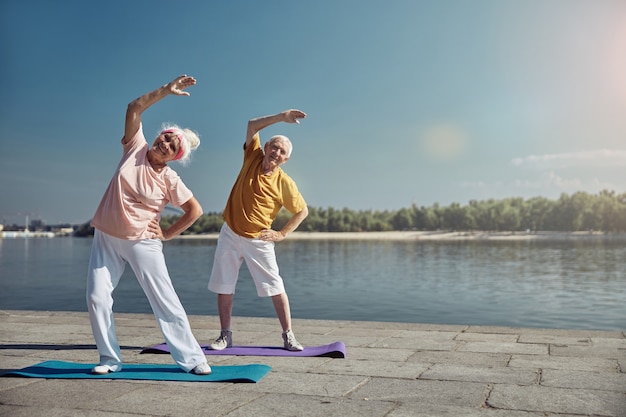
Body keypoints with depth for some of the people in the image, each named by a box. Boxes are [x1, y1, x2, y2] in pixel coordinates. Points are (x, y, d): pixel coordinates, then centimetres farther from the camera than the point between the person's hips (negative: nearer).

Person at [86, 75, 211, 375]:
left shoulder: (169, 180, -8)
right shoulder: (135, 148, -1)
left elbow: (195, 210, -3)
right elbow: (134, 108, -7)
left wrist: (168, 234, -4)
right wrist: (166, 91, -14)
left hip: (142, 243, -3)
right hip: (106, 238, 3)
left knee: (166, 304, -2)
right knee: (96, 299, -2)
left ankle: (193, 359, 5)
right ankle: (110, 359, 13)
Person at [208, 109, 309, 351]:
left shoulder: (284, 183, -10)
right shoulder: (253, 158, -3)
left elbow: (303, 211, 1)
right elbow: (252, 125, 0)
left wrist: (282, 234, -4)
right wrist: (281, 117, -9)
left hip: (258, 241, -3)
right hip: (230, 235, 3)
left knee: (275, 288, -2)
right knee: (223, 287, 5)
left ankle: (288, 336, 8)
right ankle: (225, 336, 18)